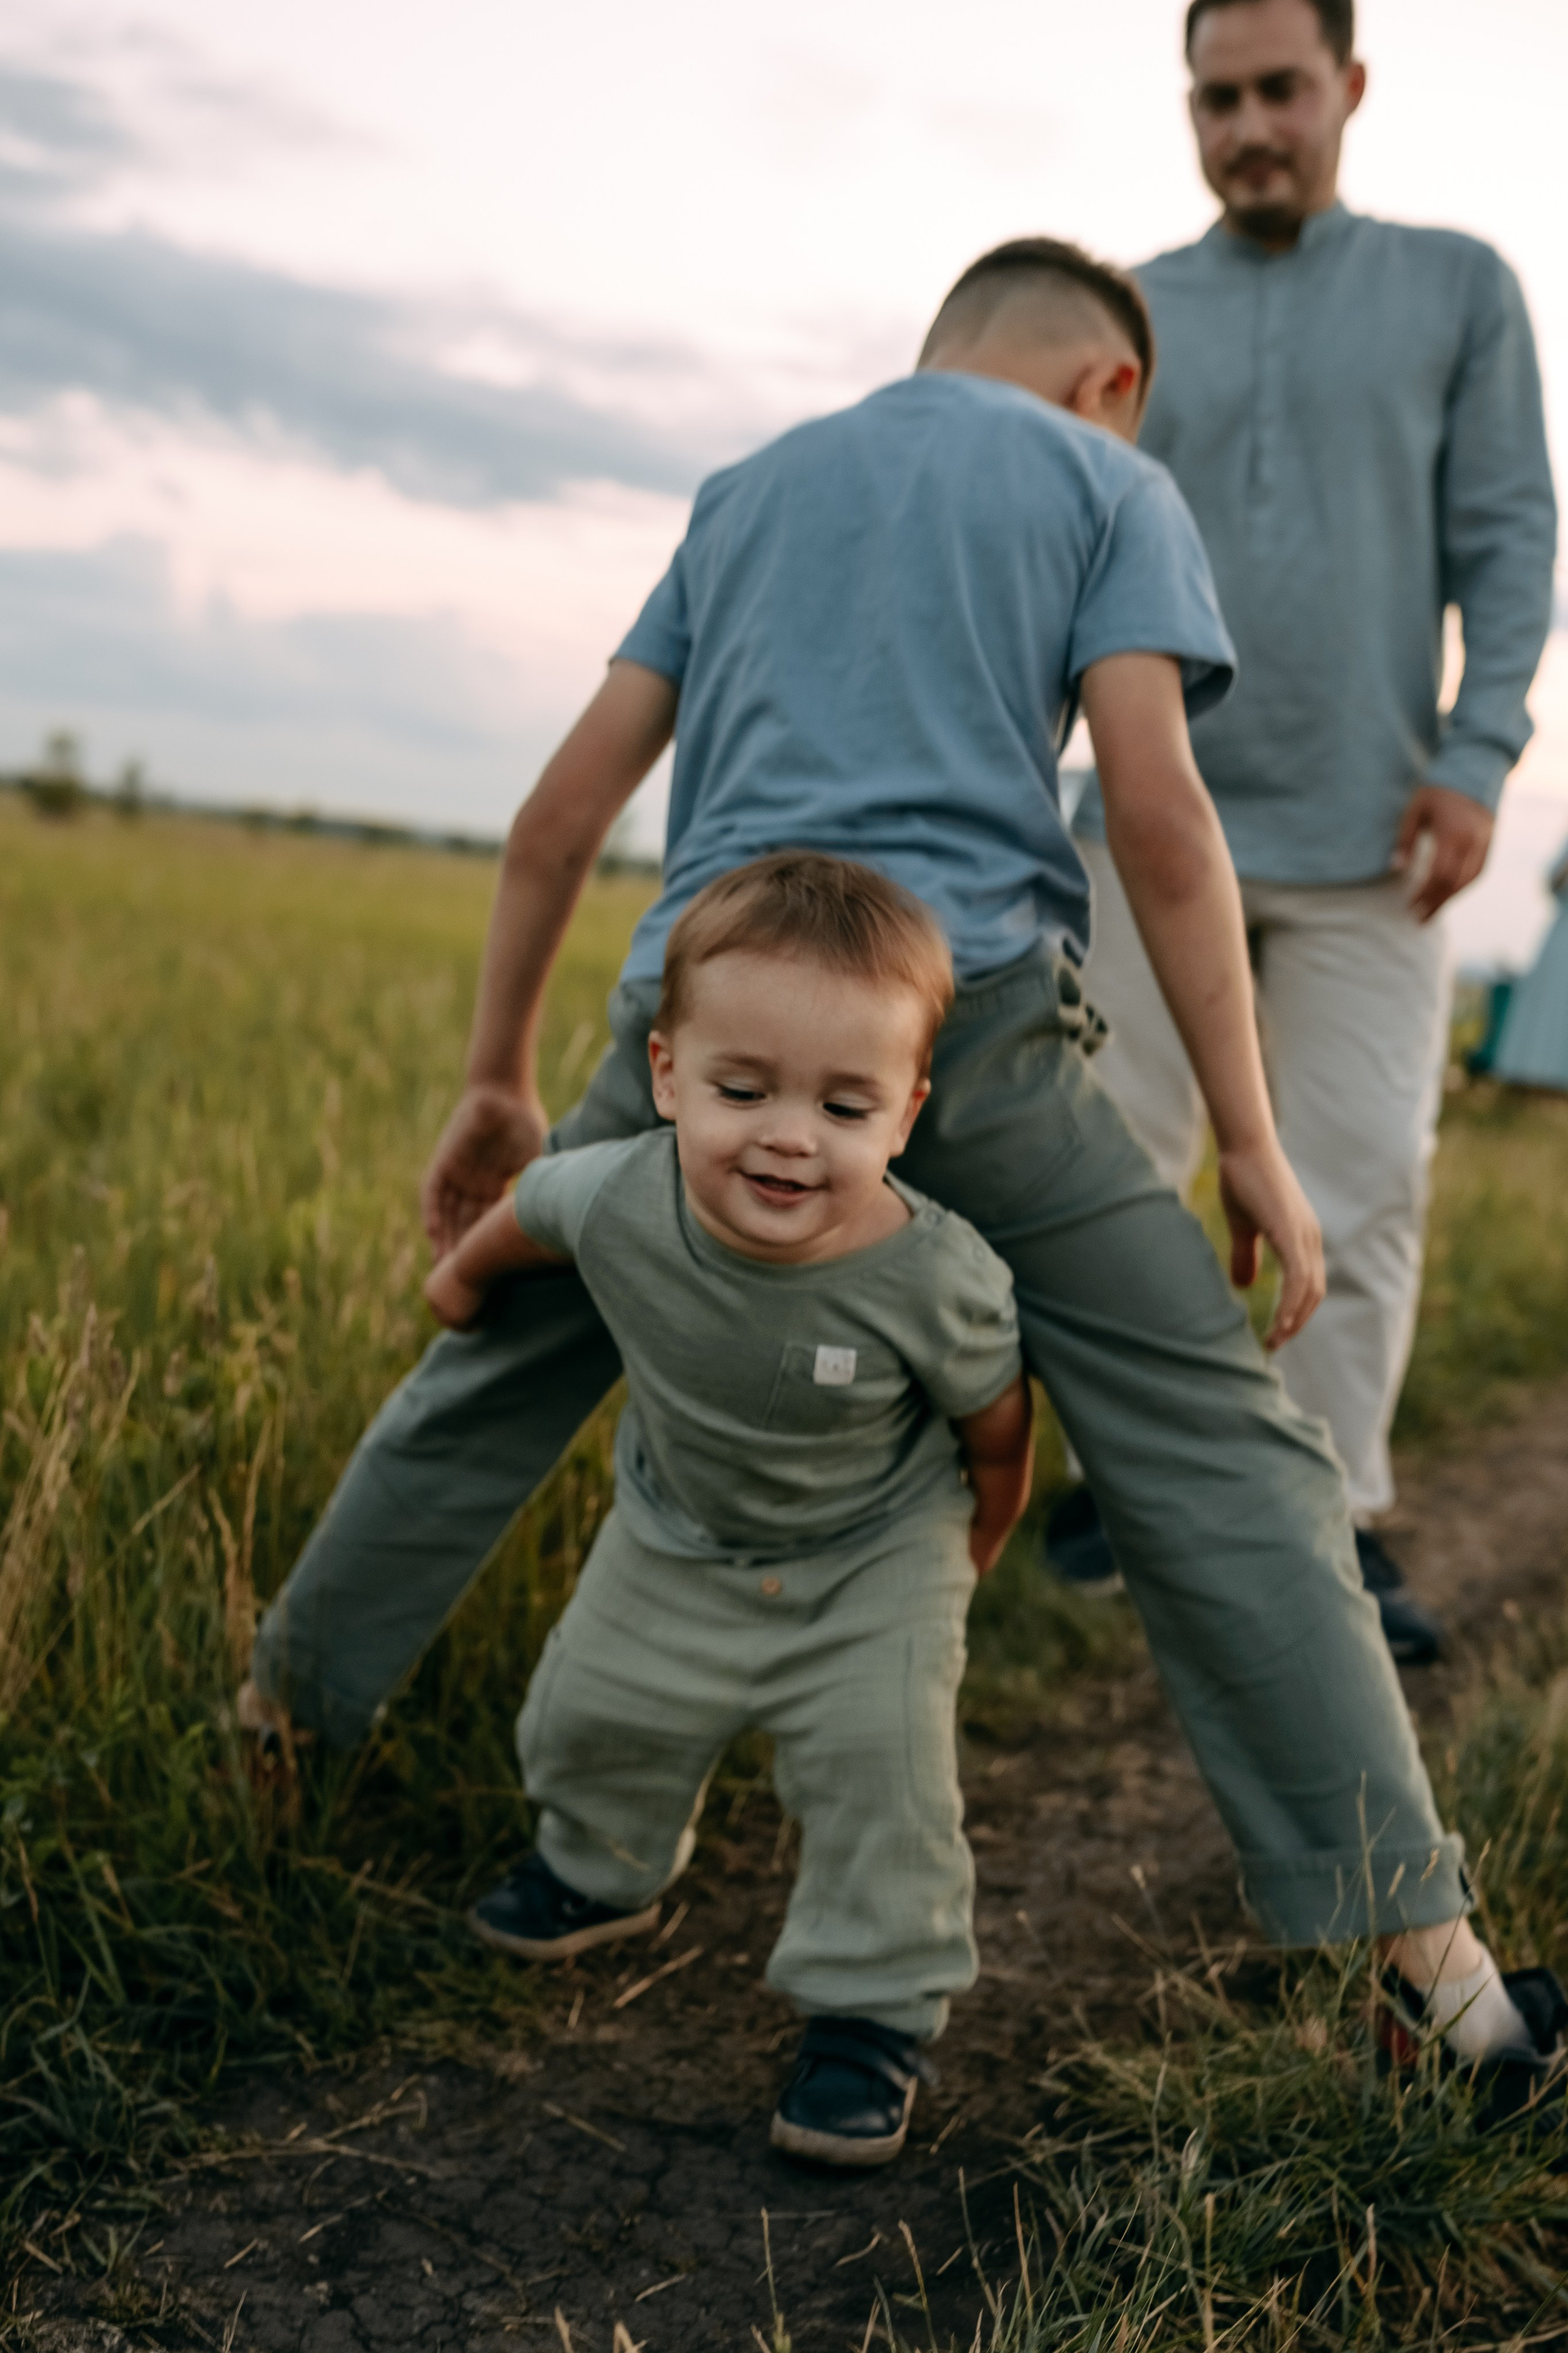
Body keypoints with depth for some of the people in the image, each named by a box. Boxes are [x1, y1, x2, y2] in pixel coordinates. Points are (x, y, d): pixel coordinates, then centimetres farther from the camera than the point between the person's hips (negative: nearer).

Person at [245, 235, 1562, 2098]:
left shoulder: (744, 494, 26)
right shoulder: (1103, 485, 13)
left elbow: (566, 804, 20)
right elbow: (1156, 807, -2)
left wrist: (496, 1078, 24)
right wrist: (1251, 1143, -2)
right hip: (965, 1013, -4)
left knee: (497, 1373, 20)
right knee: (1213, 1456, 1)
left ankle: (289, 1703, 35)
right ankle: (1416, 1933, 0)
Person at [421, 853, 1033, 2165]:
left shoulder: (939, 1281, -37)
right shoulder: (615, 1201, -32)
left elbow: (995, 1424, -15)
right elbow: (526, 1211, -6)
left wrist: (976, 1545, 2)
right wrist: (465, 1278, 15)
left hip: (872, 1561, -3)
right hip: (680, 1535, 4)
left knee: (878, 1768, -11)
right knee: (599, 1713, 17)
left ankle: (875, 2010, 12)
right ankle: (604, 1871, 49)